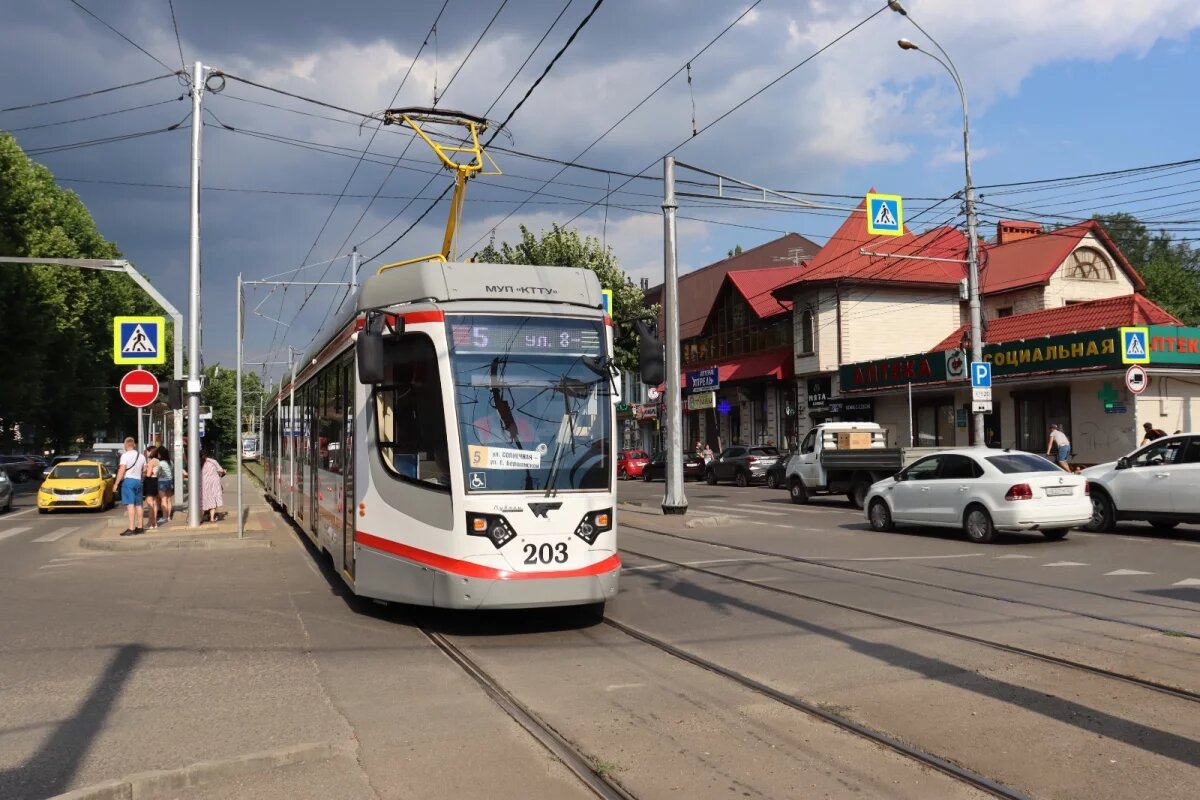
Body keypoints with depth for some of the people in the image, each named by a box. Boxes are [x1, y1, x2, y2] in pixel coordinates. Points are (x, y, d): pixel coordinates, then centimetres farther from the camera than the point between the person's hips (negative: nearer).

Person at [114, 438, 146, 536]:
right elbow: (144, 470, 16)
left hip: (128, 480, -7)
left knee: (130, 505, -12)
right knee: (138, 505, 13)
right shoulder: (141, 456, 12)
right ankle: (139, 527, 20)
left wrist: (116, 483, -12)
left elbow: (121, 470, -15)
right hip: (138, 480, 7)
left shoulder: (125, 455, -9)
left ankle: (131, 529, -18)